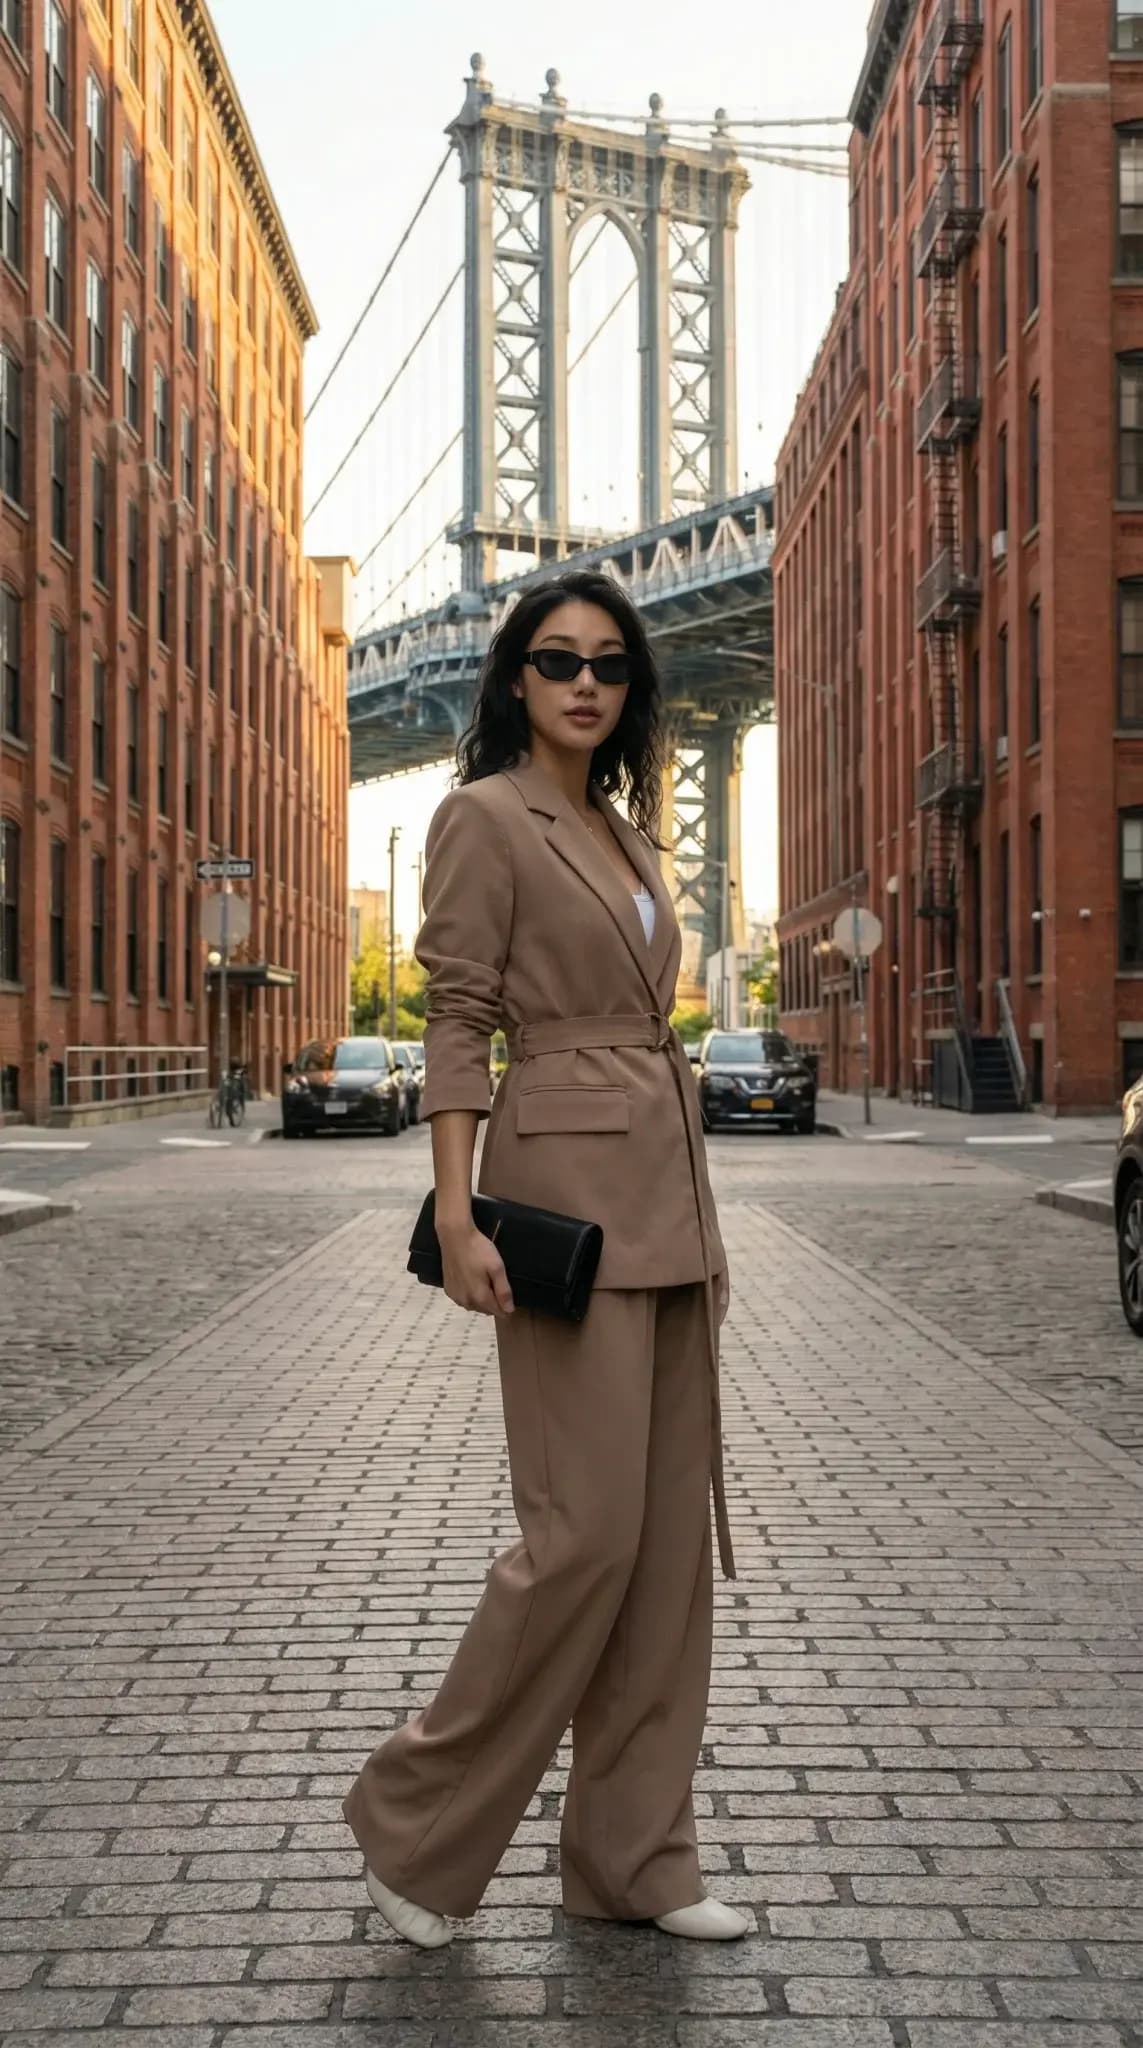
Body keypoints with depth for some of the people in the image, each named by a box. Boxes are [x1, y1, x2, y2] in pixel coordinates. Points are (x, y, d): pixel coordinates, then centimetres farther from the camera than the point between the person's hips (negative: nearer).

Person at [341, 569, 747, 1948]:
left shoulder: (627, 829, 18)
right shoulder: (485, 817, -4)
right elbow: (456, 1020, -10)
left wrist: (696, 1221, 18)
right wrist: (457, 1216, -19)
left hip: (668, 1183, 8)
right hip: (566, 1186, -8)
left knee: (673, 1534, 8)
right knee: (587, 1530, -9)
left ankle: (633, 1856, 18)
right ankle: (415, 1823, 10)